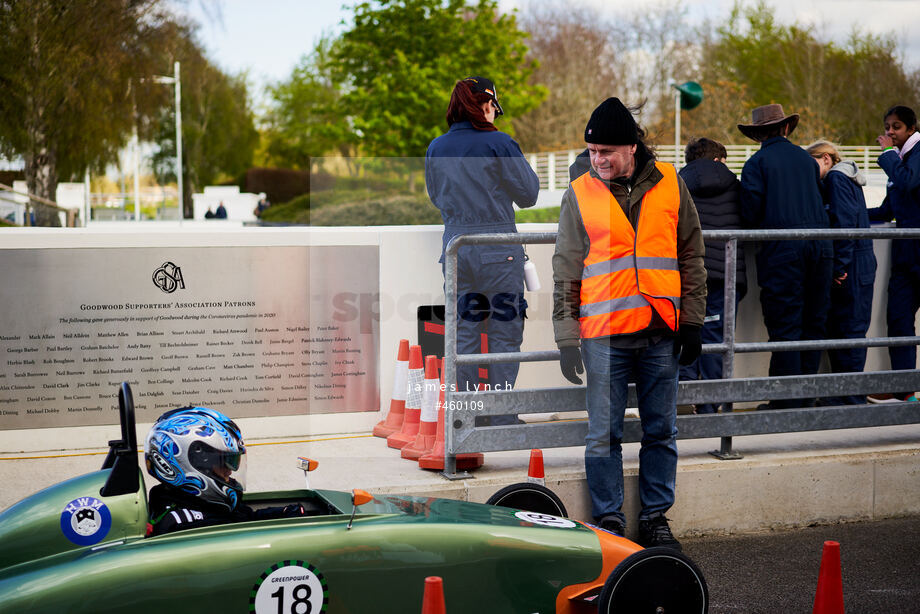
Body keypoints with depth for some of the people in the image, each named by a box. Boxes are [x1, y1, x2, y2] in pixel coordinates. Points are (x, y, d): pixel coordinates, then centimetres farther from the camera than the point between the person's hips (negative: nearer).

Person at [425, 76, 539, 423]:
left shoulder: (436, 148, 5)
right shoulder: (498, 144, -10)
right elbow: (528, 194, -3)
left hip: (455, 246, 5)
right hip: (497, 250, -5)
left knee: (464, 332, 11)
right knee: (504, 333, 3)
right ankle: (501, 416, 4)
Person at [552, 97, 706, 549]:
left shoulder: (669, 184, 5)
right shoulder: (579, 195, 2)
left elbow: (691, 255, 10)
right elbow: (566, 271, 4)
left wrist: (691, 320, 5)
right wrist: (566, 337, -1)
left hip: (661, 332, 1)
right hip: (603, 333, -1)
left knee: (661, 432, 8)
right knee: (603, 434, 1)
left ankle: (655, 518, 20)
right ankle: (609, 520, 12)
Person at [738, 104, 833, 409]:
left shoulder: (757, 163, -1)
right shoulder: (806, 158, 15)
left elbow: (750, 211, -8)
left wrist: (756, 228, 13)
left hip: (782, 250, -5)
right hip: (819, 246, 5)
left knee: (785, 326, -3)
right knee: (813, 323, 10)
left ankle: (787, 401, -2)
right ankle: (807, 397, 15)